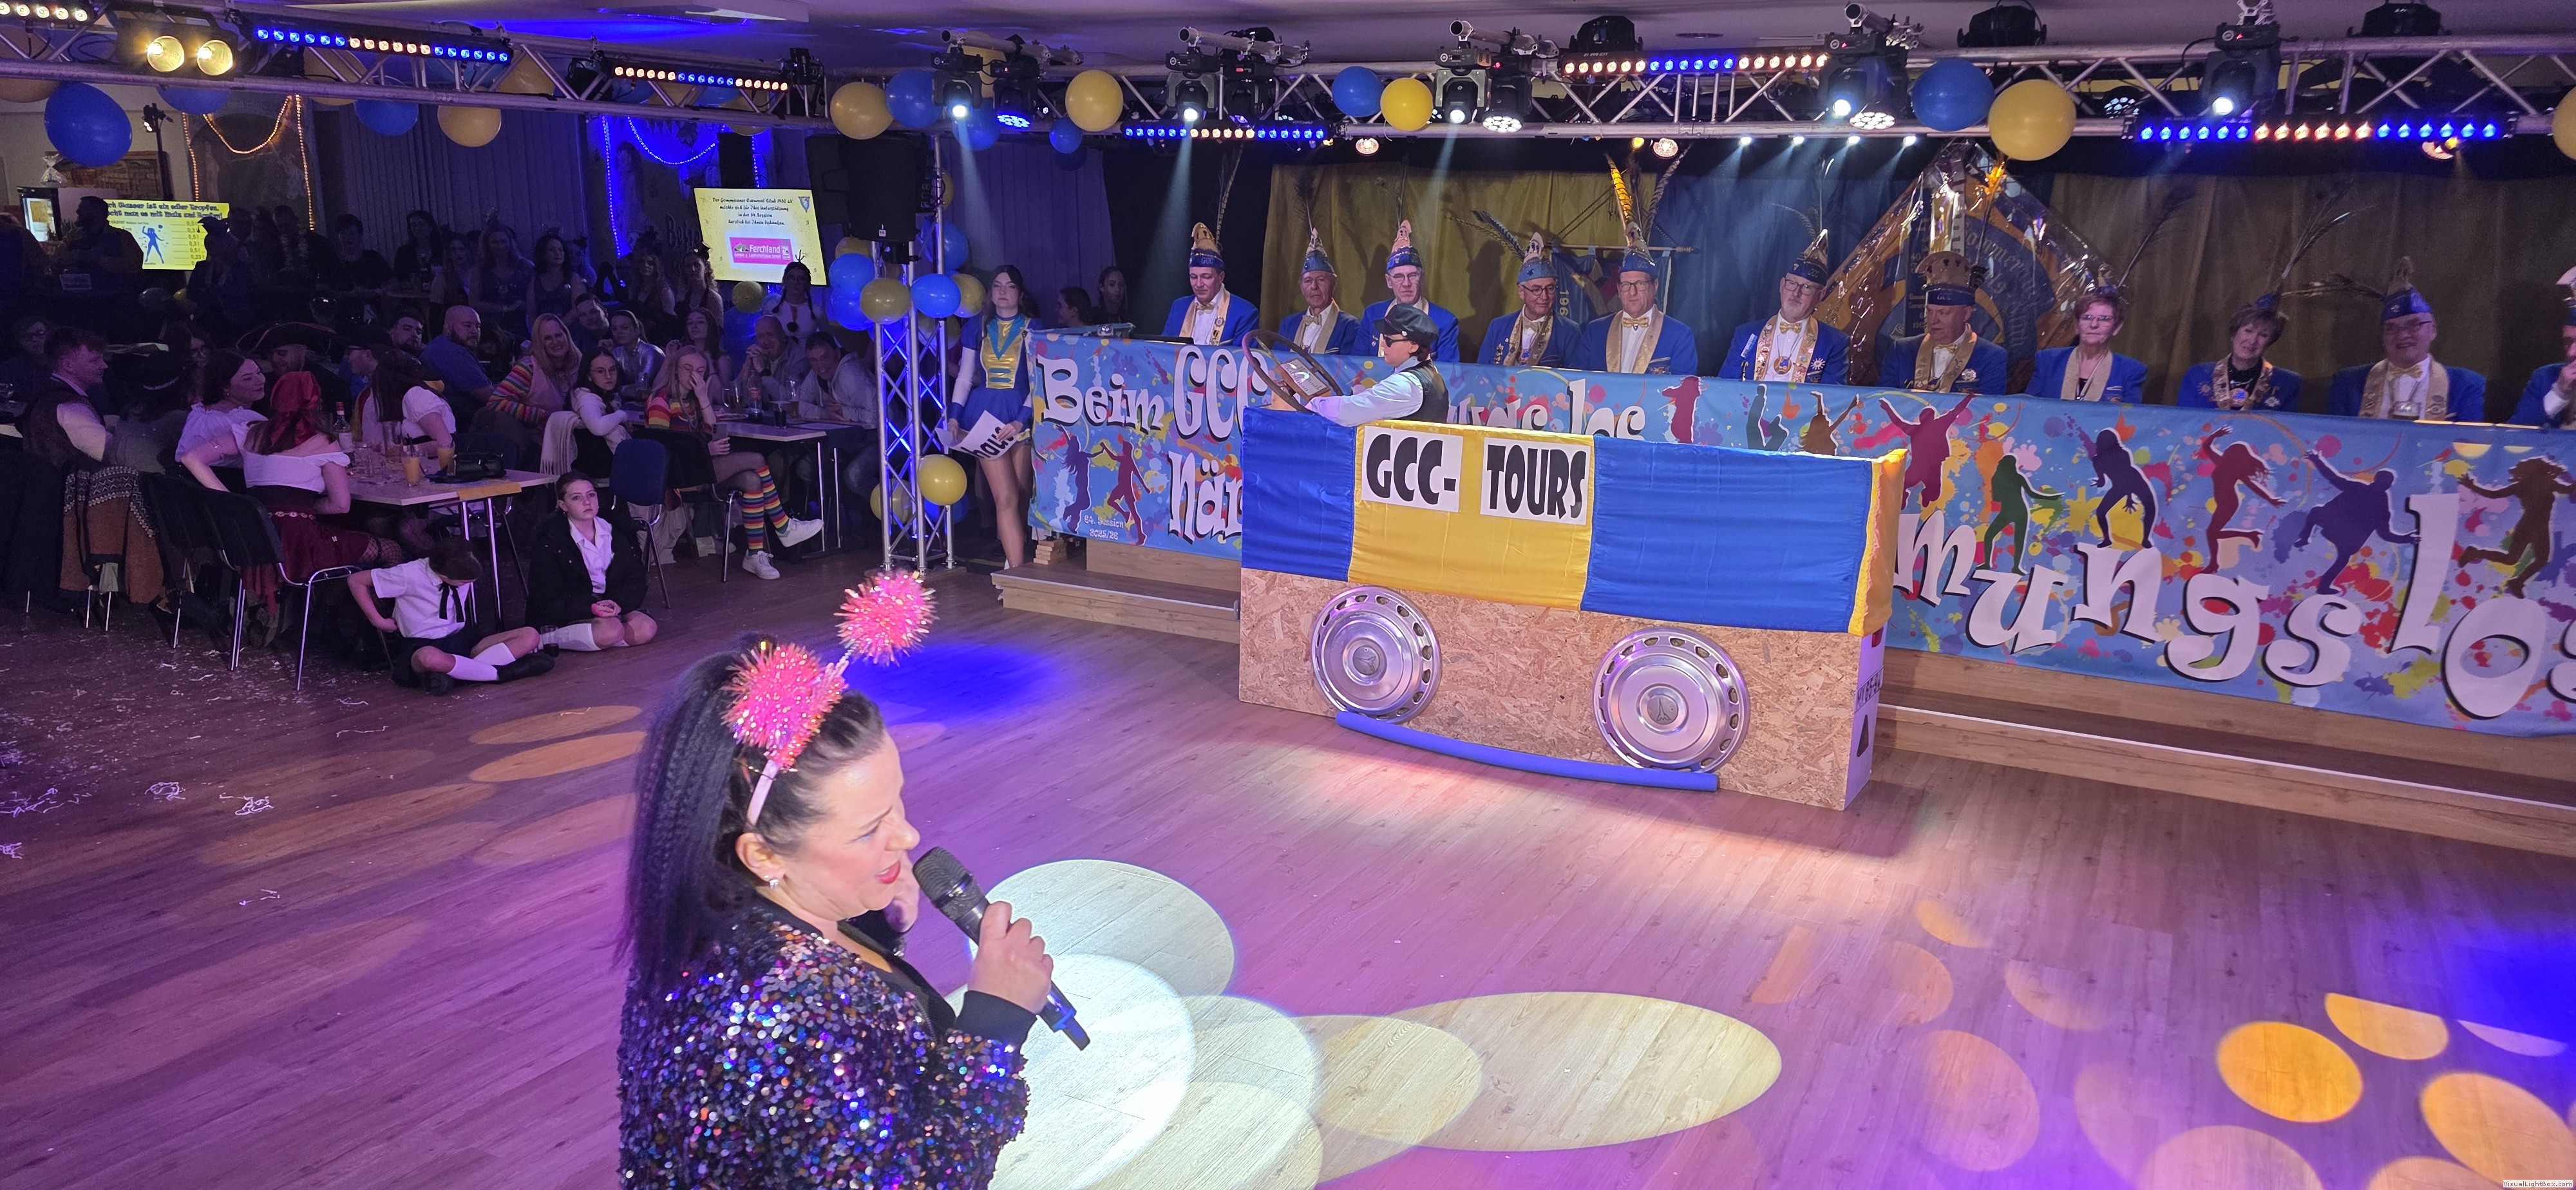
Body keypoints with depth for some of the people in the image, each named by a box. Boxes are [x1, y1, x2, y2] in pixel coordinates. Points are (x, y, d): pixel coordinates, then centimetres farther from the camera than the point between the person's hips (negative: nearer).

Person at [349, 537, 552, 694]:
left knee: (530, 636, -17)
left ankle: (457, 673, -29)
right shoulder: (411, 575, -16)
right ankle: (502, 672, -29)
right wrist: (378, 621, -7)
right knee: (429, 658, -46)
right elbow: (356, 580, -6)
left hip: (461, 641, 5)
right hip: (422, 646, -5)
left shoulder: (462, 573, -3)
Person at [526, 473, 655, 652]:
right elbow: (547, 599, -13)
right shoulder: (549, 543, -9)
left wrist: (618, 603, -21)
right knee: (611, 630, -34)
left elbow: (635, 579, 1)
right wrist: (592, 607, -27)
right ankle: (547, 639, -12)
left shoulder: (616, 530, 5)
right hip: (565, 617, -6)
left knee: (647, 629, -21)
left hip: (610, 605, 6)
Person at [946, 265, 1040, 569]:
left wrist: (1021, 421, -14)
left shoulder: (1031, 328, 2)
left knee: (1021, 497, 5)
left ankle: (1013, 562, 19)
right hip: (985, 414, 0)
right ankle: (1018, 569, -13)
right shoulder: (977, 327, 9)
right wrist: (954, 416, 0)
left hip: (1022, 415, 0)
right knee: (1005, 498, -10)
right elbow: (965, 376, 11)